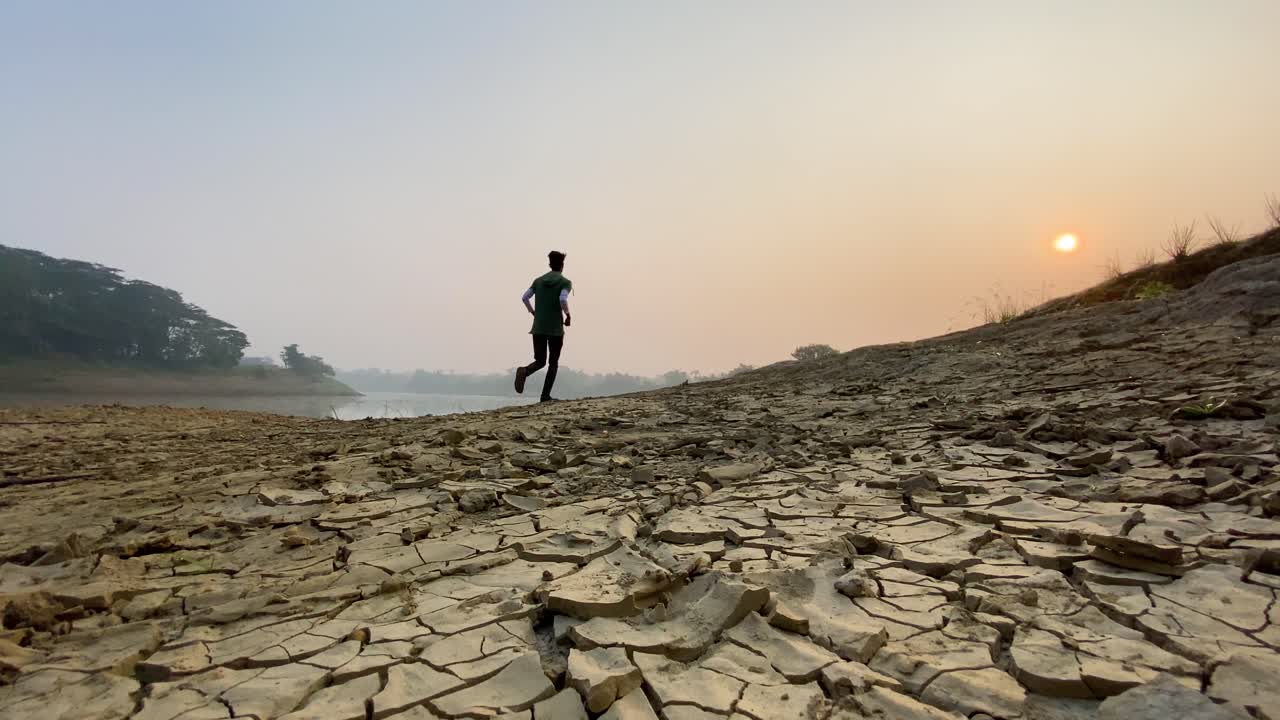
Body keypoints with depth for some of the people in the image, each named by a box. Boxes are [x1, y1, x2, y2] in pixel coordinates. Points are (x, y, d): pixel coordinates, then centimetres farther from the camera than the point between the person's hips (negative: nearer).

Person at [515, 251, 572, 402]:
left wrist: (533, 312, 16)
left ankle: (524, 371, -23)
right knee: (553, 363, 10)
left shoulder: (538, 281, 11)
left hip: (538, 328, 4)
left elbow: (524, 297, 4)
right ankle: (546, 395, 1)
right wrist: (568, 315, -5)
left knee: (540, 361, 11)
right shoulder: (565, 282, -2)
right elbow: (563, 300, -20)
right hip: (556, 328, -4)